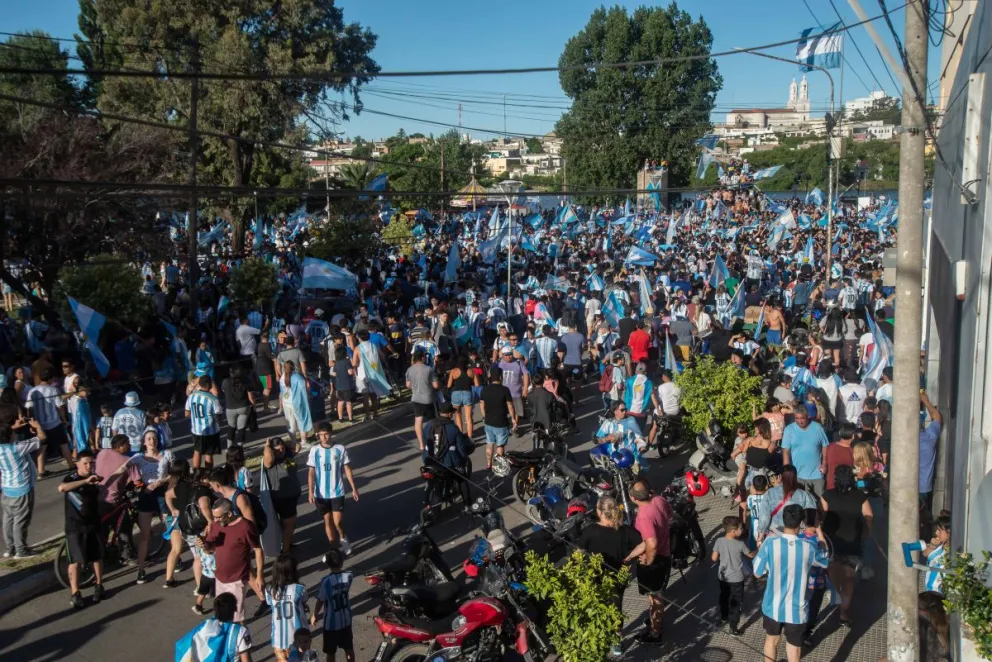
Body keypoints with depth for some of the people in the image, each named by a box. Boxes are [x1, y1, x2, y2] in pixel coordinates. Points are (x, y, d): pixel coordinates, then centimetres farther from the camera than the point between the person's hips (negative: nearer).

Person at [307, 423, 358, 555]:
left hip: (337, 492, -1)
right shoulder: (314, 450, -5)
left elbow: (347, 469, 0)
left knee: (337, 522, -5)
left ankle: (343, 539, 25)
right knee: (327, 521, 10)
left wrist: (354, 488, 1)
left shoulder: (340, 449, -7)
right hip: (321, 494, 1)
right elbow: (311, 472, -3)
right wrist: (310, 491, -10)